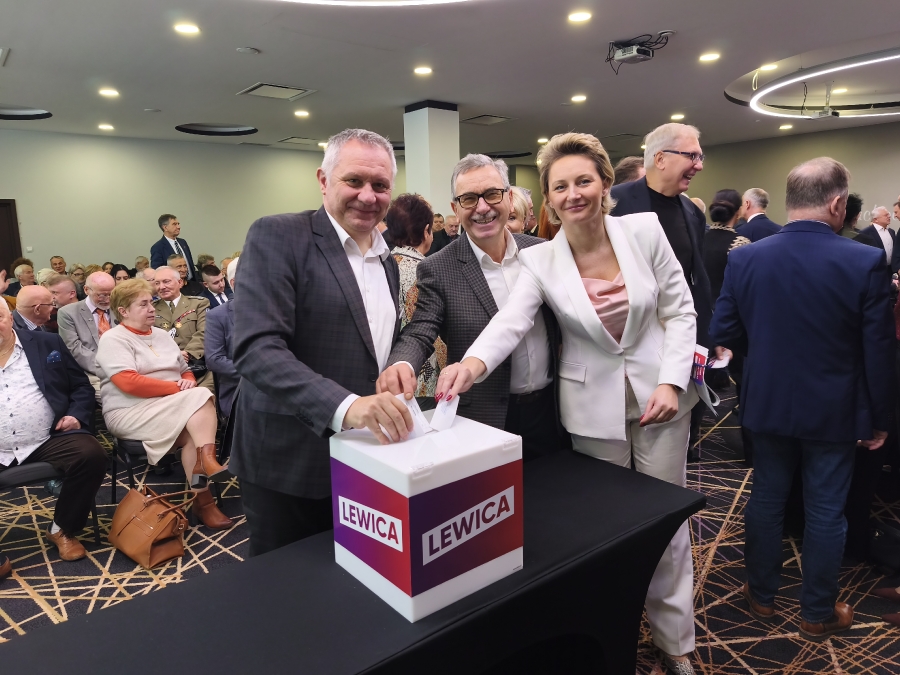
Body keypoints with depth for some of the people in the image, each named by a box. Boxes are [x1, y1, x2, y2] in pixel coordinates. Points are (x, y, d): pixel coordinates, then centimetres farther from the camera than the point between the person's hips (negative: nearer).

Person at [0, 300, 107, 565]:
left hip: (48, 441, 0)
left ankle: (62, 530, -1)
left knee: (92, 455, -25)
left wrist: (76, 415, -5)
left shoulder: (47, 343, 10)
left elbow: (81, 386, 12)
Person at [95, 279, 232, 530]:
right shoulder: (113, 339, -5)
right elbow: (129, 383, -19)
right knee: (200, 398, -27)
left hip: (177, 408, 6)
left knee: (194, 431, -28)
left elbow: (185, 371, 20)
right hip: (130, 412, -6)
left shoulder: (161, 335, 17)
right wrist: (177, 388, -18)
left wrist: (189, 381, -6)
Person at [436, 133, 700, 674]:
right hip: (593, 405, -1)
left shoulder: (645, 230, -6)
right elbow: (509, 321, -24)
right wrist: (473, 362, -45)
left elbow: (680, 311, -1)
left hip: (659, 393, 1)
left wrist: (671, 382, -11)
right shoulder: (540, 262, -9)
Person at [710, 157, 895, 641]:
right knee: (825, 512, 13)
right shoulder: (866, 262, -16)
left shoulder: (745, 259, -9)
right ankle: (818, 614, 30)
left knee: (766, 500, 17)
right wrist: (879, 418, 2)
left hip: (769, 404, 2)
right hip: (834, 411, -2)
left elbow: (723, 333, -4)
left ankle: (761, 595, 34)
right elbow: (879, 351, -11)